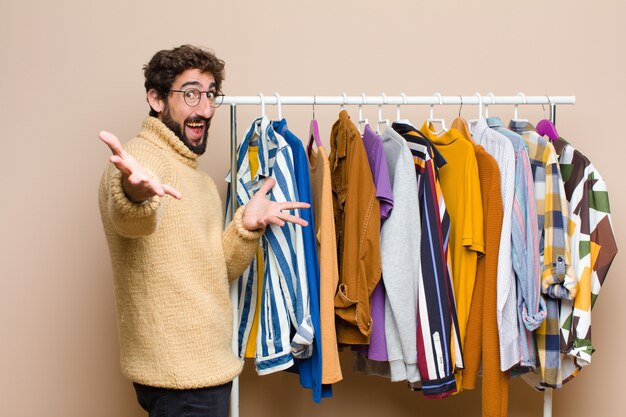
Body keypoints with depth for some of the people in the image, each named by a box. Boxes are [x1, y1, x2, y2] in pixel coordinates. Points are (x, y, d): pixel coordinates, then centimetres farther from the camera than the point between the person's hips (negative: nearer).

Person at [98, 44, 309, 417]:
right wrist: (136, 194, -59)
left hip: (205, 368, 9)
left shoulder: (200, 179, 15)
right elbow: (128, 219, -37)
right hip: (180, 375, -9)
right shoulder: (142, 158, -14)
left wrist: (247, 225, -2)